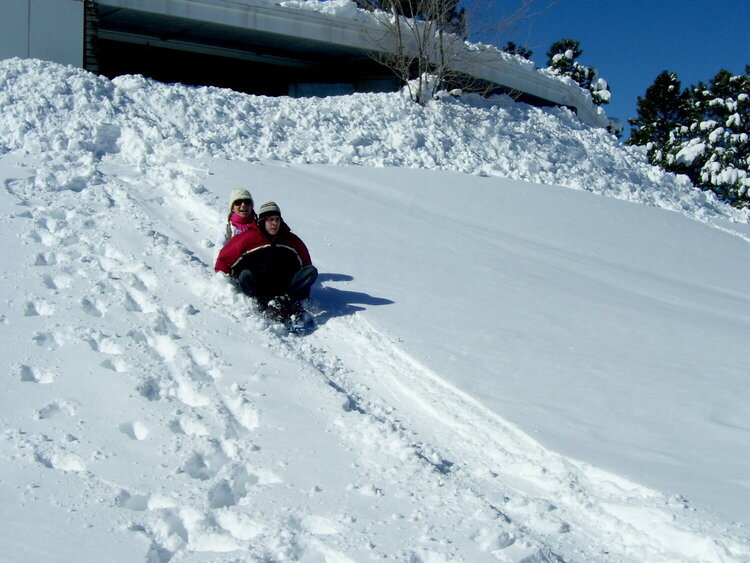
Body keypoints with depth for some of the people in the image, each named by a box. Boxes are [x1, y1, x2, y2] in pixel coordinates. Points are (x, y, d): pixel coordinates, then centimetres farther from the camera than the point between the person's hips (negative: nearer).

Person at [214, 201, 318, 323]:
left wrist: (304, 291, 13)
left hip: (285, 287, 3)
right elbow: (225, 258, 6)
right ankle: (269, 309, -45)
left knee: (312, 271, -18)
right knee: (245, 276, -34)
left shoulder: (291, 240, 11)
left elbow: (305, 263, 19)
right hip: (259, 288, -3)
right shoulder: (248, 238, 1)